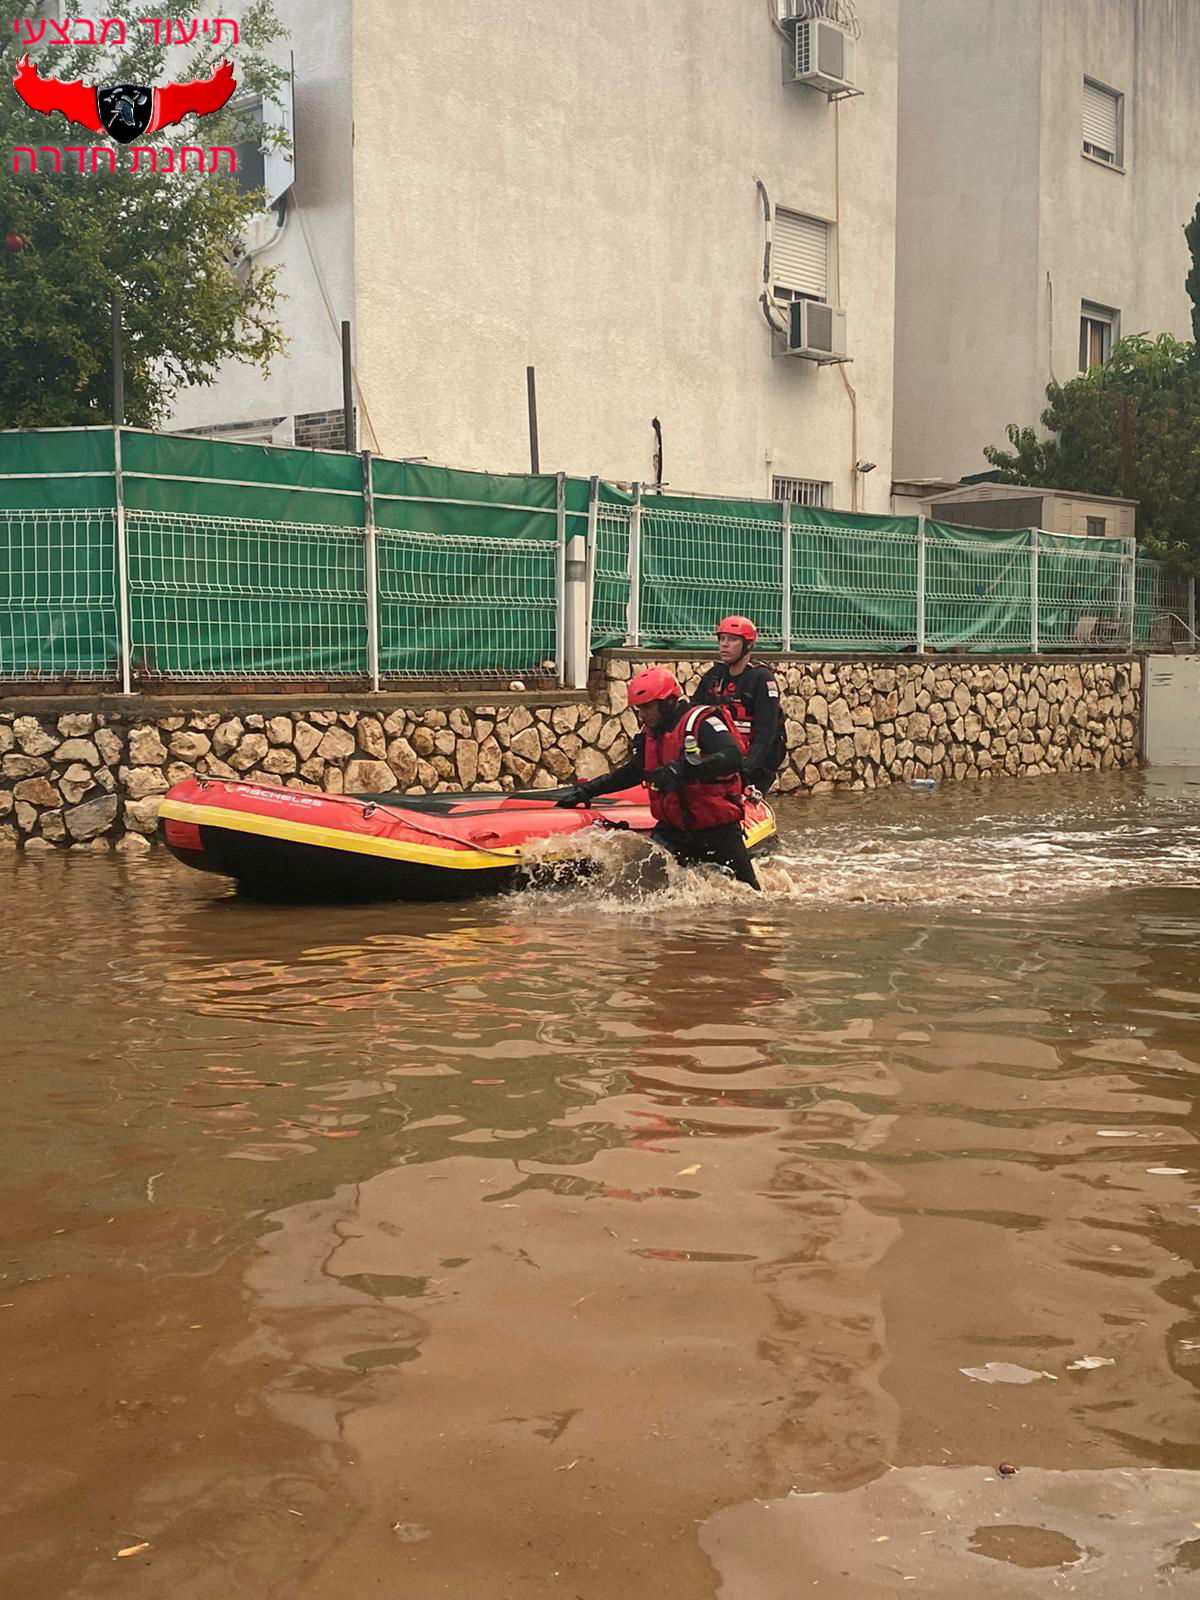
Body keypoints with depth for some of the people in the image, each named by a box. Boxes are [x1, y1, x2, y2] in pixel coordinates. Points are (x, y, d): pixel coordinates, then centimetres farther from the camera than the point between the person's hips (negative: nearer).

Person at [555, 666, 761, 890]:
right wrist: (587, 791, 16)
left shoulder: (701, 723, -16)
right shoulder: (649, 735, 9)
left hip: (717, 827, -6)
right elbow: (631, 773, 22)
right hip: (674, 828, 6)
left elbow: (733, 757, -32)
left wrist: (685, 768, -45)